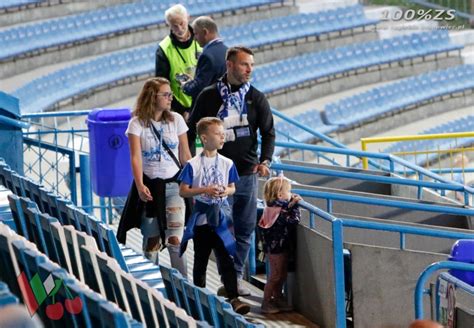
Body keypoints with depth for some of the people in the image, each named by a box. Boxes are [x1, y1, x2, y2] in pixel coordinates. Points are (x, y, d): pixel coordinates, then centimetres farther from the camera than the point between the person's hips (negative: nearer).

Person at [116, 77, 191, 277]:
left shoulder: (176, 120, 3)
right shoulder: (137, 123, -4)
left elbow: (185, 155, 8)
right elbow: (136, 157, -13)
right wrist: (140, 186, -25)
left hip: (173, 184, 1)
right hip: (149, 185, -1)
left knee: (175, 240, -8)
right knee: (151, 240, 6)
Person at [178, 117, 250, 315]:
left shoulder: (227, 163, 2)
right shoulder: (193, 165, -7)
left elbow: (232, 187, 12)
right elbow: (183, 191, -6)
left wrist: (226, 191, -11)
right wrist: (204, 190, -18)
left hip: (221, 216, 2)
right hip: (202, 217, -1)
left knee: (226, 259, -4)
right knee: (200, 260, 10)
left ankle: (233, 298, -9)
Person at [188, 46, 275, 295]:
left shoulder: (257, 98, 6)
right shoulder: (208, 96, 0)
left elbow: (268, 132, 5)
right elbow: (191, 131, 7)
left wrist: (265, 161, -12)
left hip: (247, 173, 3)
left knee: (246, 228, 7)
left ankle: (236, 277, 17)